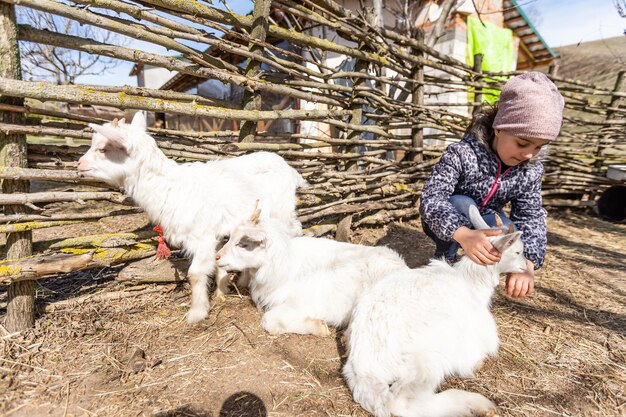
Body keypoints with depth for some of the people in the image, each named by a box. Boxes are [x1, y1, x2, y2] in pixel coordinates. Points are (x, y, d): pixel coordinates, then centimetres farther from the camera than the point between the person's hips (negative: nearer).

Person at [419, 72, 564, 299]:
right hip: (446, 223, -4)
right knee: (461, 205, -36)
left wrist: (527, 263, -38)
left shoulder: (531, 171, -14)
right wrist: (463, 234, -59)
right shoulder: (461, 154, -31)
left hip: (484, 224, 4)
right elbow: (431, 196, -40)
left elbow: (531, 217, -18)